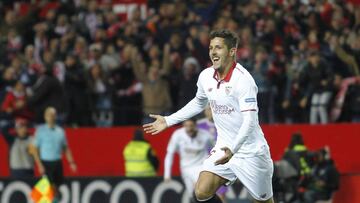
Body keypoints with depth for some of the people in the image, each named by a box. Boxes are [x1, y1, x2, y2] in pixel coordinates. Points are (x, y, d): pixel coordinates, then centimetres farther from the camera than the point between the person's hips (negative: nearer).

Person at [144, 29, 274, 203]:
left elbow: (250, 121, -27)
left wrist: (233, 149, -39)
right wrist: (168, 121, 21)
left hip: (250, 152, -6)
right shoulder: (206, 76, 1)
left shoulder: (243, 79, -20)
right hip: (224, 149, 6)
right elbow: (198, 103, 23)